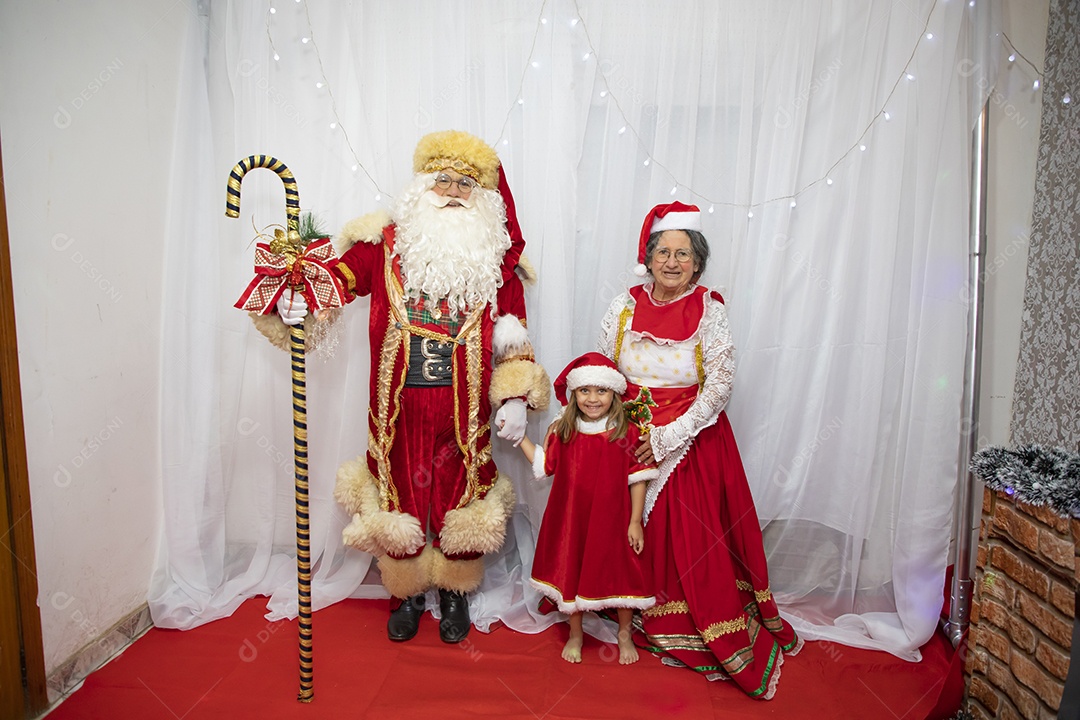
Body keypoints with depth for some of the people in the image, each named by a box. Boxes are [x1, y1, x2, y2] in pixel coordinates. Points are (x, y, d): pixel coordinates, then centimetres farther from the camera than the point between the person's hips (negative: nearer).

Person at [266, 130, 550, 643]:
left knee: (460, 497, 10)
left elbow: (515, 339, 6)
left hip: (463, 411, 0)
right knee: (400, 498, 12)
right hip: (399, 408, 0)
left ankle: (454, 593, 35)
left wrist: (515, 397, -2)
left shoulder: (497, 260, 3)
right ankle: (406, 593, 36)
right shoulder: (387, 245, 2)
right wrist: (296, 298, -25)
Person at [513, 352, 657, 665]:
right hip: (571, 520, 2)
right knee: (572, 573, 14)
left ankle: (625, 634, 36)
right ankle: (575, 635, 37)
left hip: (612, 519, -2)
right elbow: (543, 464, 6)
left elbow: (638, 478, -6)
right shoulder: (561, 431, -3)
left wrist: (635, 521, -7)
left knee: (620, 574, 9)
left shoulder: (626, 433, -10)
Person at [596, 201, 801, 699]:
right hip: (630, 441, 2)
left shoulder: (709, 311, -7)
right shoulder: (624, 308, 0)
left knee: (697, 538, 1)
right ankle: (644, 621, 30)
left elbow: (720, 386, -10)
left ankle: (716, 639, 19)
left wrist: (669, 437, -16)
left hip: (693, 442, -2)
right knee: (638, 534, 9)